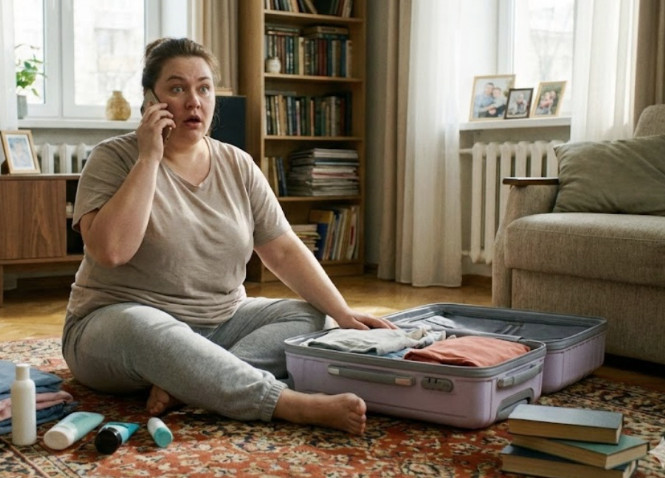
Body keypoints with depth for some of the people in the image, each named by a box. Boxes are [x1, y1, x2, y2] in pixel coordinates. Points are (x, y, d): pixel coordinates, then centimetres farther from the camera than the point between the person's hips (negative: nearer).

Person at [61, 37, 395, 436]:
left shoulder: (238, 165, 5)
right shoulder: (115, 158, -8)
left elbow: (284, 251, 3)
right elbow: (110, 249, -25)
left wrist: (344, 314, -9)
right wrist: (149, 157, -22)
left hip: (220, 322, 5)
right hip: (116, 324, -5)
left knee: (309, 317, -13)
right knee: (140, 328, -38)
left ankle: (186, 383, -30)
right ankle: (294, 405, -41)